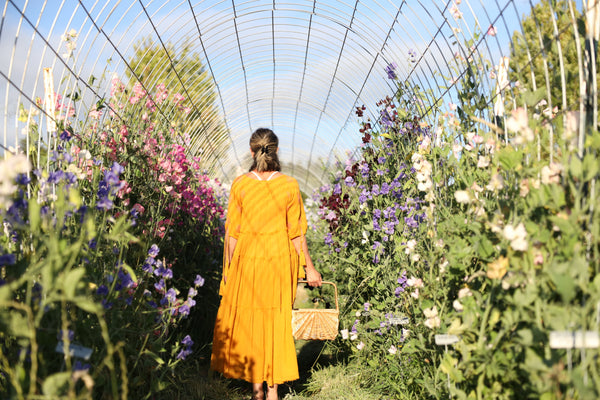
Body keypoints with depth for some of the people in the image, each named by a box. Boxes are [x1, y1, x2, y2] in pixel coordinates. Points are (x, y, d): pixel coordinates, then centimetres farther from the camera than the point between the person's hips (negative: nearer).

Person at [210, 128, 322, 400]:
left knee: (247, 320, 12)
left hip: (247, 258, 0)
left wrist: (228, 268, 6)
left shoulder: (240, 184, -8)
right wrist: (309, 267, 7)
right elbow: (296, 232, -3)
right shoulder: (290, 185, -7)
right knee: (277, 321, 11)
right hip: (280, 258, 1)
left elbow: (232, 232, -4)